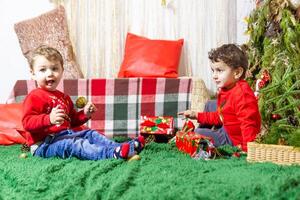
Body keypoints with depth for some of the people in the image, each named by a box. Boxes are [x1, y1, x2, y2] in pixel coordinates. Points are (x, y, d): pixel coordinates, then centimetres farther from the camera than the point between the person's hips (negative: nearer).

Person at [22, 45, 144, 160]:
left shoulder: (63, 97, 23)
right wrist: (49, 119, -37)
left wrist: (84, 114, 11)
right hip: (44, 144, -10)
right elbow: (27, 122, -21)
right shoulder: (34, 97, -8)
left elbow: (72, 120, 31)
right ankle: (112, 153, -49)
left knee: (90, 134, 1)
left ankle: (119, 146, -15)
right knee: (75, 144, -30)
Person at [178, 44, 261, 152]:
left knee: (198, 134, -12)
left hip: (234, 139, -11)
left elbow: (248, 122, -36)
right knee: (210, 105, 24)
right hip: (226, 127, 11)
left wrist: (247, 146, -41)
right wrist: (197, 115, 13)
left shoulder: (242, 94, -31)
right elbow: (220, 117, 15)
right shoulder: (225, 89, 4)